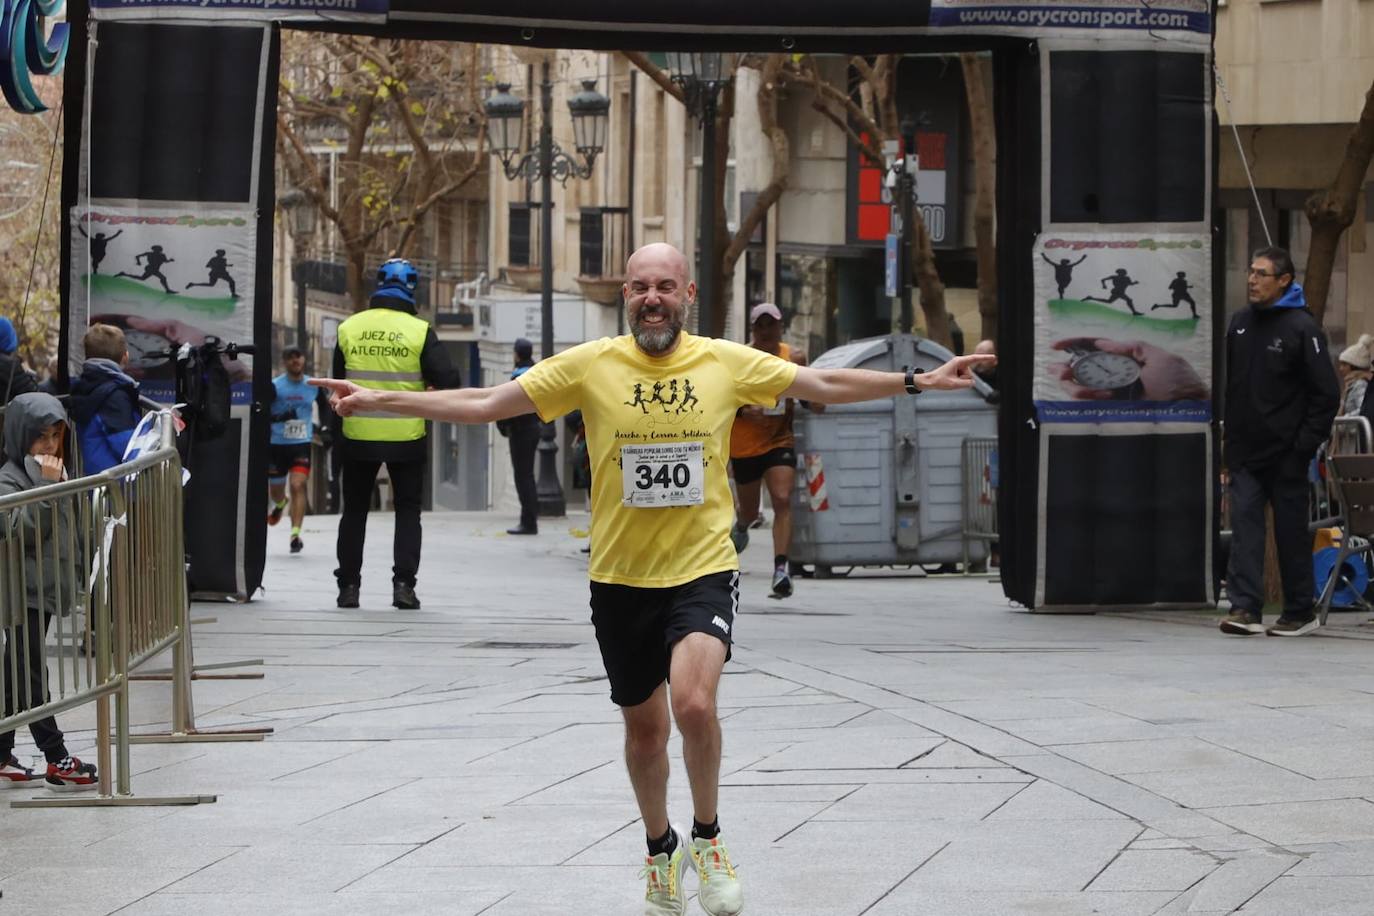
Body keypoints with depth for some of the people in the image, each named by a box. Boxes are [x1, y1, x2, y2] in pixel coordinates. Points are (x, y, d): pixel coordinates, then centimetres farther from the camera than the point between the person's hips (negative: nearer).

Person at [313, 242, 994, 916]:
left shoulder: (727, 363, -2)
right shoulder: (591, 365, -4)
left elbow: (825, 386, 6)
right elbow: (485, 404, -1)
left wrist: (919, 381, 1)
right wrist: (375, 401, -5)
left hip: (704, 568, -1)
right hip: (620, 578, 2)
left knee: (694, 703, -25)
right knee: (644, 729, 14)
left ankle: (707, 839, 0)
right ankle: (660, 852, 39)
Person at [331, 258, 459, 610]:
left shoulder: (349, 329, -1)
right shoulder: (419, 331, -9)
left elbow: (337, 383, 8)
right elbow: (447, 381, -12)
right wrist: (426, 386, 9)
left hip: (357, 436, 2)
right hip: (406, 436, -2)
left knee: (354, 510, 14)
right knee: (408, 509, 9)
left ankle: (348, 585, 14)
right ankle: (403, 584, -1)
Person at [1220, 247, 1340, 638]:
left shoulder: (1302, 327, -9)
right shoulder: (1240, 323, 11)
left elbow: (1327, 392, -9)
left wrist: (1307, 443, -12)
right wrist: (1229, 436, 14)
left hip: (1286, 455, -5)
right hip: (1245, 451, 5)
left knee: (1292, 532, 3)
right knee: (1245, 524, -5)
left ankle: (1300, 612, 13)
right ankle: (1246, 608, -9)